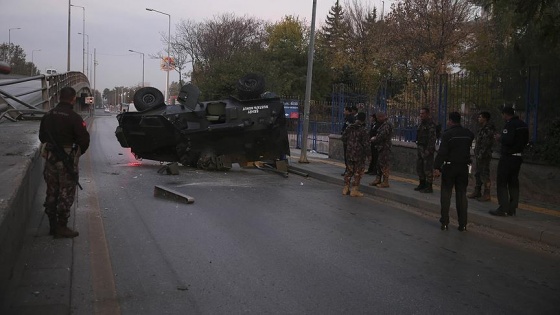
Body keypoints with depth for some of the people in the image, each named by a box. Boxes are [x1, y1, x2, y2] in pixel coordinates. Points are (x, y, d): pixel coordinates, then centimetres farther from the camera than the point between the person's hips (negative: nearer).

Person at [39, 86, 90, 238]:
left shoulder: (48, 115, 6)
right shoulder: (74, 117, -16)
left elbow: (42, 136, 15)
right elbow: (84, 139, -16)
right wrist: (78, 153, 3)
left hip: (50, 158, 7)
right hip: (67, 161, -6)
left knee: (51, 192, 15)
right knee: (66, 194, 2)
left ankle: (52, 225, 24)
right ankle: (61, 227, 4)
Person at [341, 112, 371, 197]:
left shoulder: (349, 128, 2)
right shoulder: (363, 130, -15)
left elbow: (343, 138, 10)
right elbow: (366, 144, -15)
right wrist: (368, 154, -5)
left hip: (349, 153, 6)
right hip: (359, 154, -6)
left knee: (349, 171, 18)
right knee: (358, 172, 3)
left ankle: (346, 188, 19)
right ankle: (354, 190, 3)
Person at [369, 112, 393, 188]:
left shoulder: (387, 126, -16)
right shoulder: (383, 125, 15)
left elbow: (381, 136, -21)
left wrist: (373, 140, -9)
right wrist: (374, 138, 2)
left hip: (385, 147, -10)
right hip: (381, 147, 10)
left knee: (384, 164, -6)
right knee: (379, 164, 15)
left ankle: (385, 182, -1)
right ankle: (378, 180, 24)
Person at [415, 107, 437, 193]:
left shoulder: (430, 124, -14)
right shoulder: (421, 123, 15)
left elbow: (432, 138, -20)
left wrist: (428, 150, -23)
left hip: (427, 149, -10)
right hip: (419, 148, 10)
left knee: (428, 168, -6)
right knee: (419, 167, 15)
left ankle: (429, 187, -2)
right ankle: (422, 184, 25)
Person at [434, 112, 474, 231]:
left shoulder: (447, 134, -13)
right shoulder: (469, 134, 3)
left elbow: (442, 152, -18)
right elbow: (468, 148, 12)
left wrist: (437, 167, -17)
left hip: (449, 167, -4)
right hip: (463, 167, 4)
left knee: (446, 194, 6)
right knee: (462, 195, 9)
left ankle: (445, 222, 6)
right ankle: (462, 224, 9)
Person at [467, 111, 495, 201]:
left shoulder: (488, 129, -16)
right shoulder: (482, 128, 16)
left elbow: (486, 144, -22)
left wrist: (481, 155, -23)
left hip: (484, 156, -10)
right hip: (478, 155, 11)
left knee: (485, 175, -5)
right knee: (477, 174, 16)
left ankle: (486, 195, 0)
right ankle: (477, 192, 25)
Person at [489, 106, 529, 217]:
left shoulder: (510, 125, -16)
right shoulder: (523, 125, 12)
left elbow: (508, 140, -26)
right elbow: (526, 141, 18)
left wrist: (500, 138, -8)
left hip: (507, 157, -9)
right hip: (518, 157, 9)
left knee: (501, 183, -3)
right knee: (514, 183, 12)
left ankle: (503, 209, -5)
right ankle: (512, 209, 15)